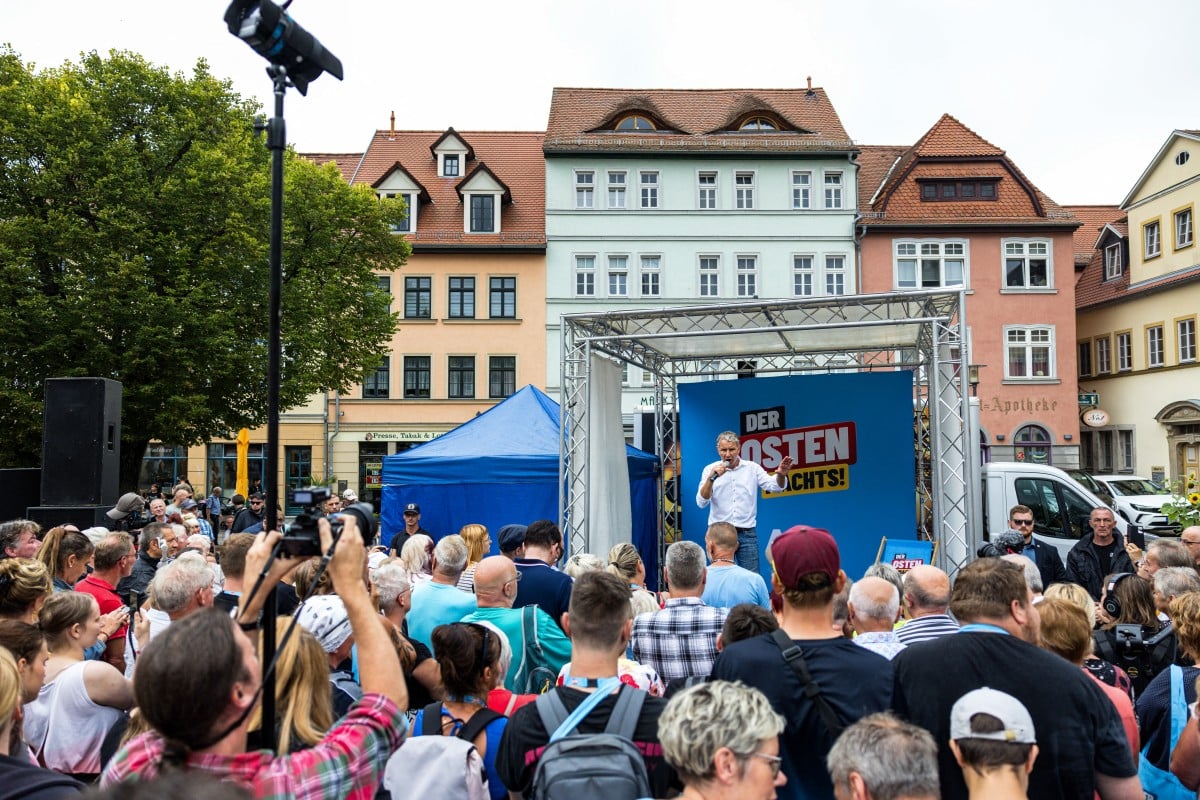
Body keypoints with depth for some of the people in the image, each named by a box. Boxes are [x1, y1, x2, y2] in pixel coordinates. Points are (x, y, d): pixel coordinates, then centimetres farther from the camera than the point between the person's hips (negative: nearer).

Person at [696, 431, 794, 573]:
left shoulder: (752, 468, 5)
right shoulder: (710, 469, 2)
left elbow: (774, 486, -5)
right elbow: (701, 502, -7)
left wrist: (781, 475, -28)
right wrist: (711, 478, -22)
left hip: (747, 534, 1)